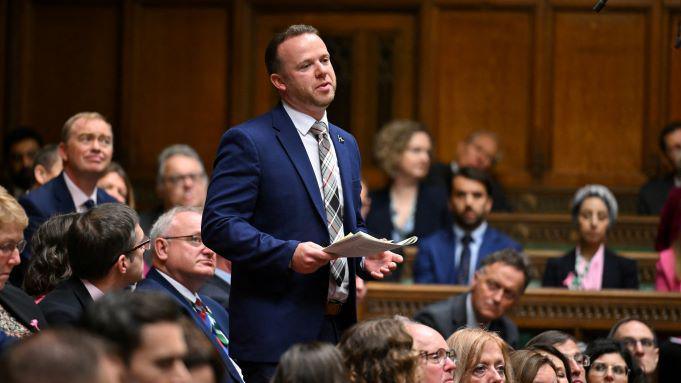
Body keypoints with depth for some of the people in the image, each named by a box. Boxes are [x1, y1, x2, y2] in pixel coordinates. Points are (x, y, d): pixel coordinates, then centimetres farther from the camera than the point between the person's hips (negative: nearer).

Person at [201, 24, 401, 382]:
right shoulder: (247, 141, -6)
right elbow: (218, 225, -13)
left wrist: (366, 256, 4)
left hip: (339, 329, 7)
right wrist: (288, 254, -24)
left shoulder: (346, 144, 18)